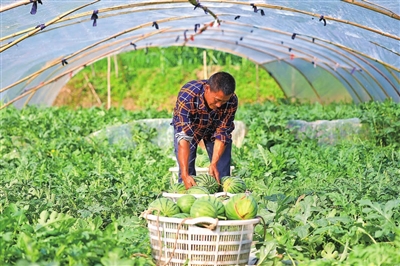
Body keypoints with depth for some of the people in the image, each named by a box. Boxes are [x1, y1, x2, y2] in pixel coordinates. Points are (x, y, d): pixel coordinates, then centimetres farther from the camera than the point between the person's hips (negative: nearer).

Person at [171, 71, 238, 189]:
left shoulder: (232, 101, -32)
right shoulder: (187, 96, -41)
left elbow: (222, 134, -23)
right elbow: (183, 136, -43)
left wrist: (214, 163, -34)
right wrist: (185, 174, -49)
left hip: (214, 128, 2)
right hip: (187, 126, -2)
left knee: (222, 173, -5)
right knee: (187, 170, -12)